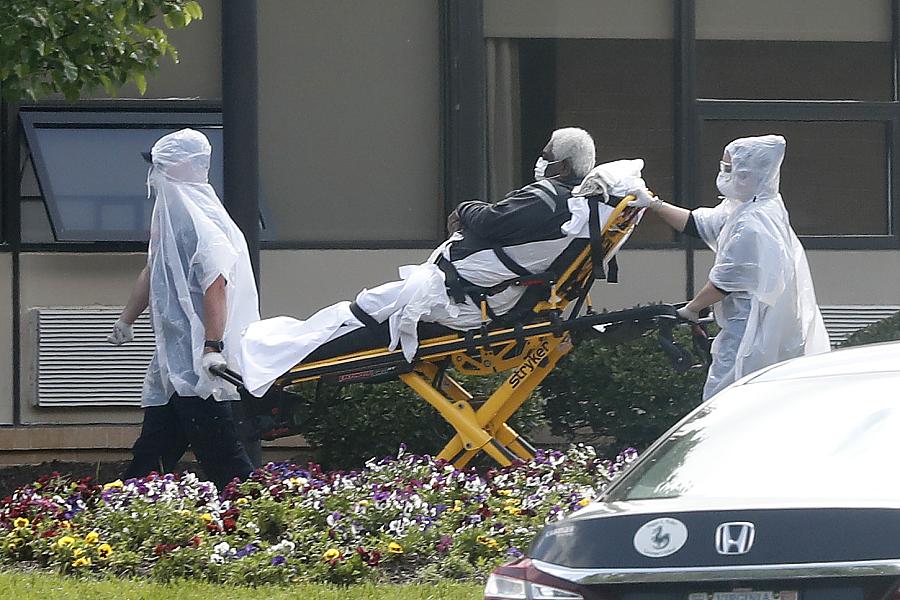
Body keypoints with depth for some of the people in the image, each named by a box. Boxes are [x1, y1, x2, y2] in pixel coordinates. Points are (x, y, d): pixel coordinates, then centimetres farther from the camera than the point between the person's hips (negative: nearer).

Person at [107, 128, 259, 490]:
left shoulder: (198, 219, -15)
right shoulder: (168, 215, 16)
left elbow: (215, 283, -24)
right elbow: (153, 272, 29)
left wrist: (212, 347, -30)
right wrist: (126, 320, 38)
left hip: (197, 362, -10)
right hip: (174, 360, 10)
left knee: (220, 454, -11)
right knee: (151, 452, 11)